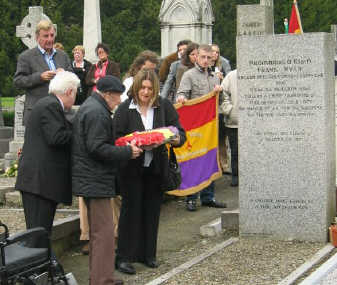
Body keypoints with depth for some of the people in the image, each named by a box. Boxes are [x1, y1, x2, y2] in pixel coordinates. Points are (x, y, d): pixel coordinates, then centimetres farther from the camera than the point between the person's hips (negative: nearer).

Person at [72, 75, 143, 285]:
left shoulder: (90, 107, 17)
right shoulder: (96, 113, -17)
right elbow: (97, 148, -23)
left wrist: (123, 146, 14)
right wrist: (127, 152, -16)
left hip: (91, 180, 11)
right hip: (96, 181, -11)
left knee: (98, 231, 18)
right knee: (104, 232, -10)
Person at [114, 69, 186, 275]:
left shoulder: (165, 106, 1)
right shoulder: (124, 109, -5)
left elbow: (180, 133, 0)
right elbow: (116, 138, -6)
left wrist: (176, 139, -22)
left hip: (156, 167, 3)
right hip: (132, 168, -3)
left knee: (152, 210, 11)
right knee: (131, 209, -2)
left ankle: (147, 254, 23)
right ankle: (124, 257, 5)